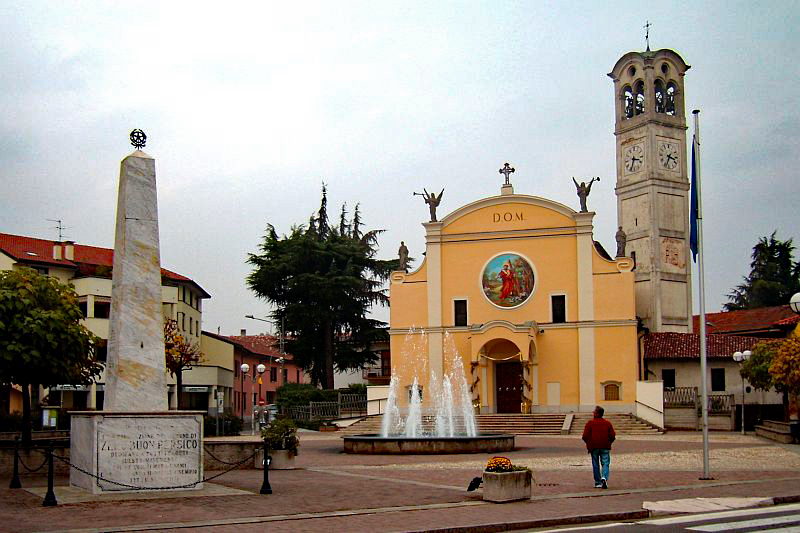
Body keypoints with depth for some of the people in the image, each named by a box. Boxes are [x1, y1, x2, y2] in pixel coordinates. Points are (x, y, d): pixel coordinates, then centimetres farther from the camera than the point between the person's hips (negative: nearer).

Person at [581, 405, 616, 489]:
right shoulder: (607, 423, 4)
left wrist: (589, 444, 11)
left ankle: (598, 483, 10)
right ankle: (604, 478, -22)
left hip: (594, 447, -1)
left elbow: (585, 436, -8)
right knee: (605, 463, 4)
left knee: (596, 465, 8)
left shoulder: (590, 423, -4)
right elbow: (612, 436, 2)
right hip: (605, 447, 1)